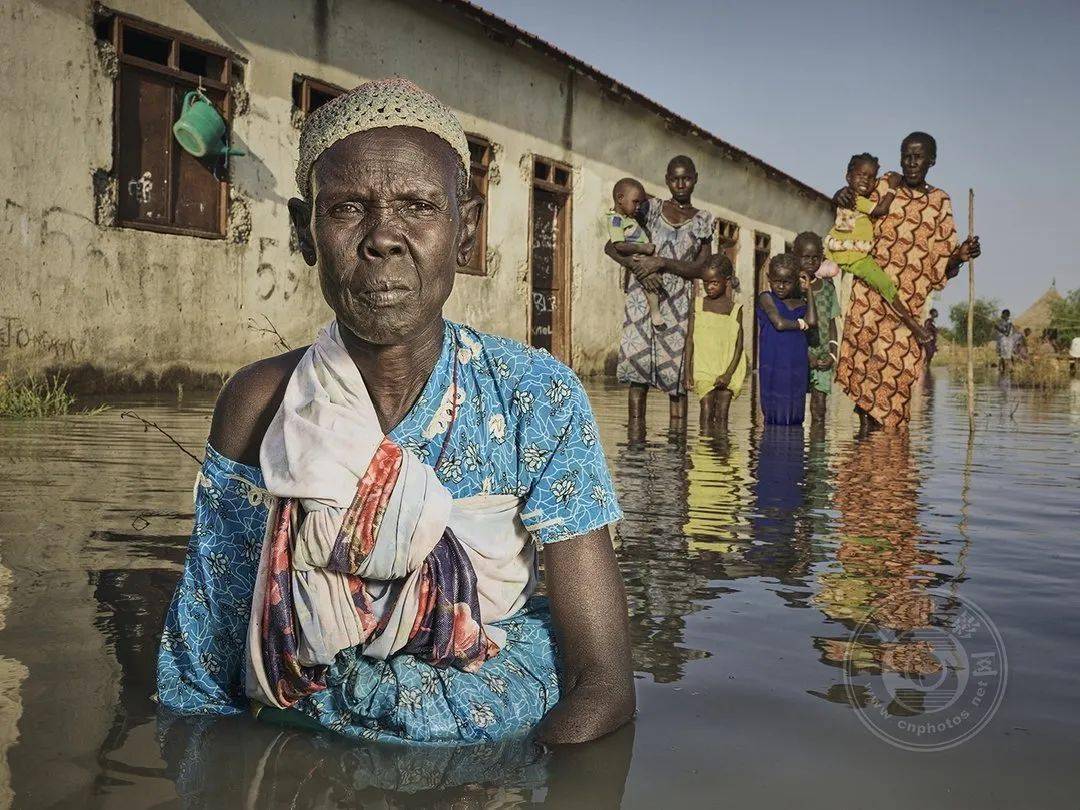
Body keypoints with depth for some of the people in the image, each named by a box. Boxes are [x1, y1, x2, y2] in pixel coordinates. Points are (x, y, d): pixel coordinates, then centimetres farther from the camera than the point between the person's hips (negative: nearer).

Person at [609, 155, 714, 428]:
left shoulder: (704, 221, 12)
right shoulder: (651, 208, 10)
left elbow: (701, 268, 1)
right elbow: (611, 245, 8)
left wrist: (662, 263, -11)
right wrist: (632, 262, -11)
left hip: (680, 303, 1)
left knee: (677, 371, -3)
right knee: (637, 360, -11)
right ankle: (635, 436, -8)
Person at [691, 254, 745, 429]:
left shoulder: (735, 309, 0)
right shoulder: (698, 305, 3)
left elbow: (739, 344, -2)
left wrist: (728, 373, -11)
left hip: (727, 370, 0)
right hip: (704, 368, 0)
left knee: (722, 414, 1)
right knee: (707, 411, -7)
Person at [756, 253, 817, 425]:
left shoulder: (801, 303, 11)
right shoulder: (766, 298, -2)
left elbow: (812, 322, -9)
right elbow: (779, 323, -16)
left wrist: (808, 291, -1)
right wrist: (801, 323, 2)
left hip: (797, 367, 4)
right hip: (773, 367, -4)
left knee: (795, 416, 6)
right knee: (775, 414, -2)